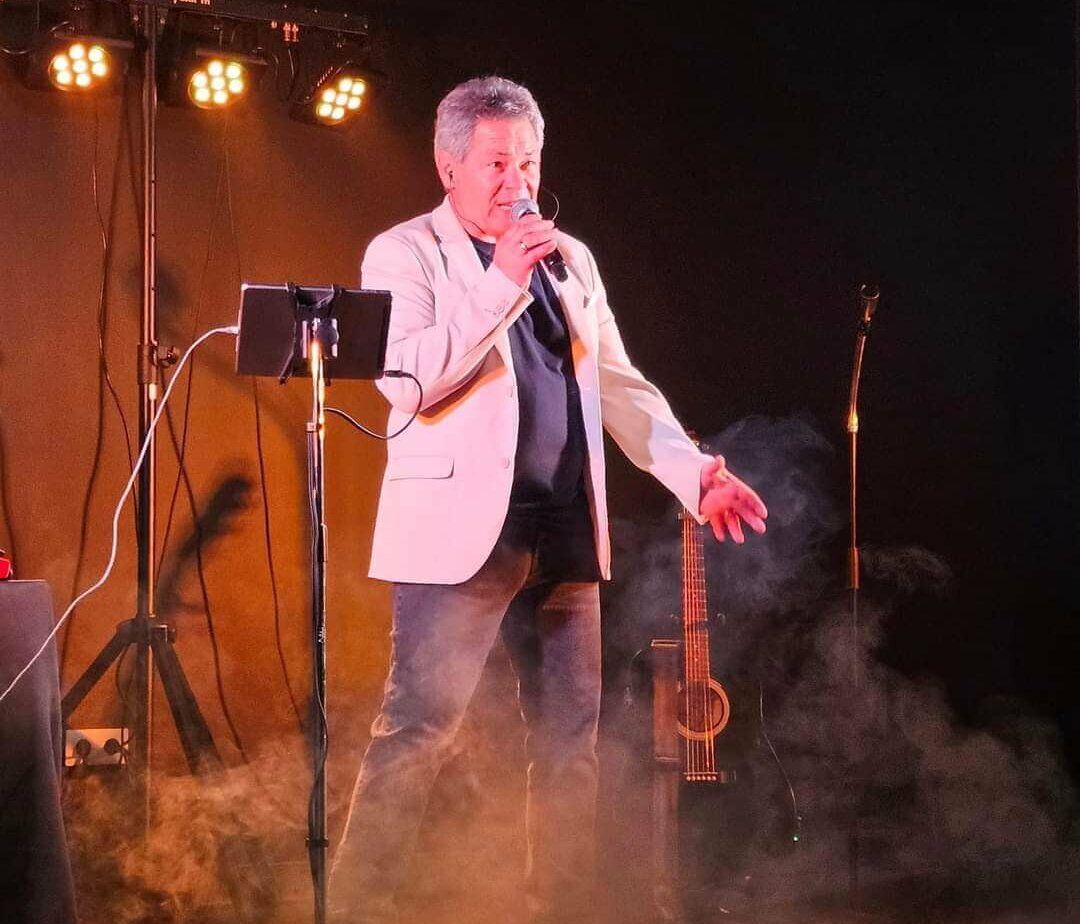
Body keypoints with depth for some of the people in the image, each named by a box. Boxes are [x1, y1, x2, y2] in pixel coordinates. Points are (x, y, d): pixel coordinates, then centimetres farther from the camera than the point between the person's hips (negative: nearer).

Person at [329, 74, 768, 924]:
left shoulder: (571, 259, 17)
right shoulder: (404, 254, 0)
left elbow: (619, 384, 17)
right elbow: (406, 381, -15)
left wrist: (692, 472, 4)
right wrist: (501, 281, -18)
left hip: (565, 531, 6)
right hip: (462, 528, -6)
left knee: (571, 740, 9)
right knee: (416, 733, -8)